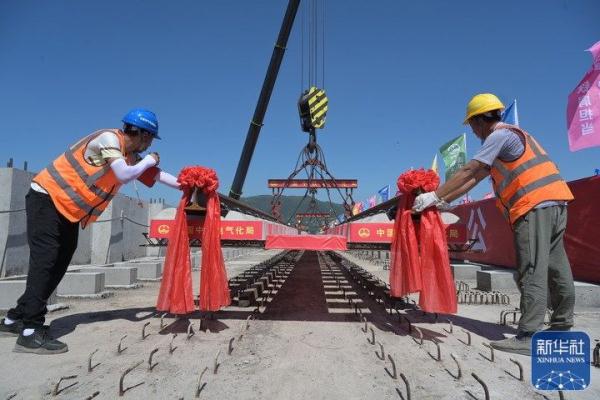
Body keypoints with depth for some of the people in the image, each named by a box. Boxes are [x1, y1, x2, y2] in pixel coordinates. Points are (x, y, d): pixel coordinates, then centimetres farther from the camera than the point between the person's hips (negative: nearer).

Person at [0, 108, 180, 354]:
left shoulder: (131, 156, 8)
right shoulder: (108, 138, -19)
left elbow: (156, 175, 18)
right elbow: (124, 175, -31)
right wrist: (149, 160, -15)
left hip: (69, 210, 9)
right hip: (46, 199, -9)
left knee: (58, 265, 8)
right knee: (45, 261, -13)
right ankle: (31, 333, -11)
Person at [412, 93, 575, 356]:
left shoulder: (500, 134, -5)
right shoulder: (508, 137, 26)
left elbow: (468, 171, -11)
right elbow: (476, 178, 21)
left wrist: (435, 196, -7)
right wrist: (444, 201, 18)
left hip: (536, 205, -10)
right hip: (552, 203, 10)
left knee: (532, 272, -13)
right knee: (555, 268, 14)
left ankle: (527, 337, -13)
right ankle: (562, 326, 24)